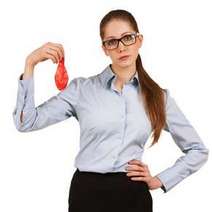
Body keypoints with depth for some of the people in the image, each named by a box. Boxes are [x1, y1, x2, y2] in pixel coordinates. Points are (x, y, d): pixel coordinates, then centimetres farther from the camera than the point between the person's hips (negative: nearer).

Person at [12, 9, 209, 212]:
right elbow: (26, 122, -8)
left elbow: (198, 150, 13)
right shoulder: (82, 88, 0)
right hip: (87, 193, -1)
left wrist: (160, 180, 3)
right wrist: (30, 64, -13)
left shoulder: (158, 97, 4)